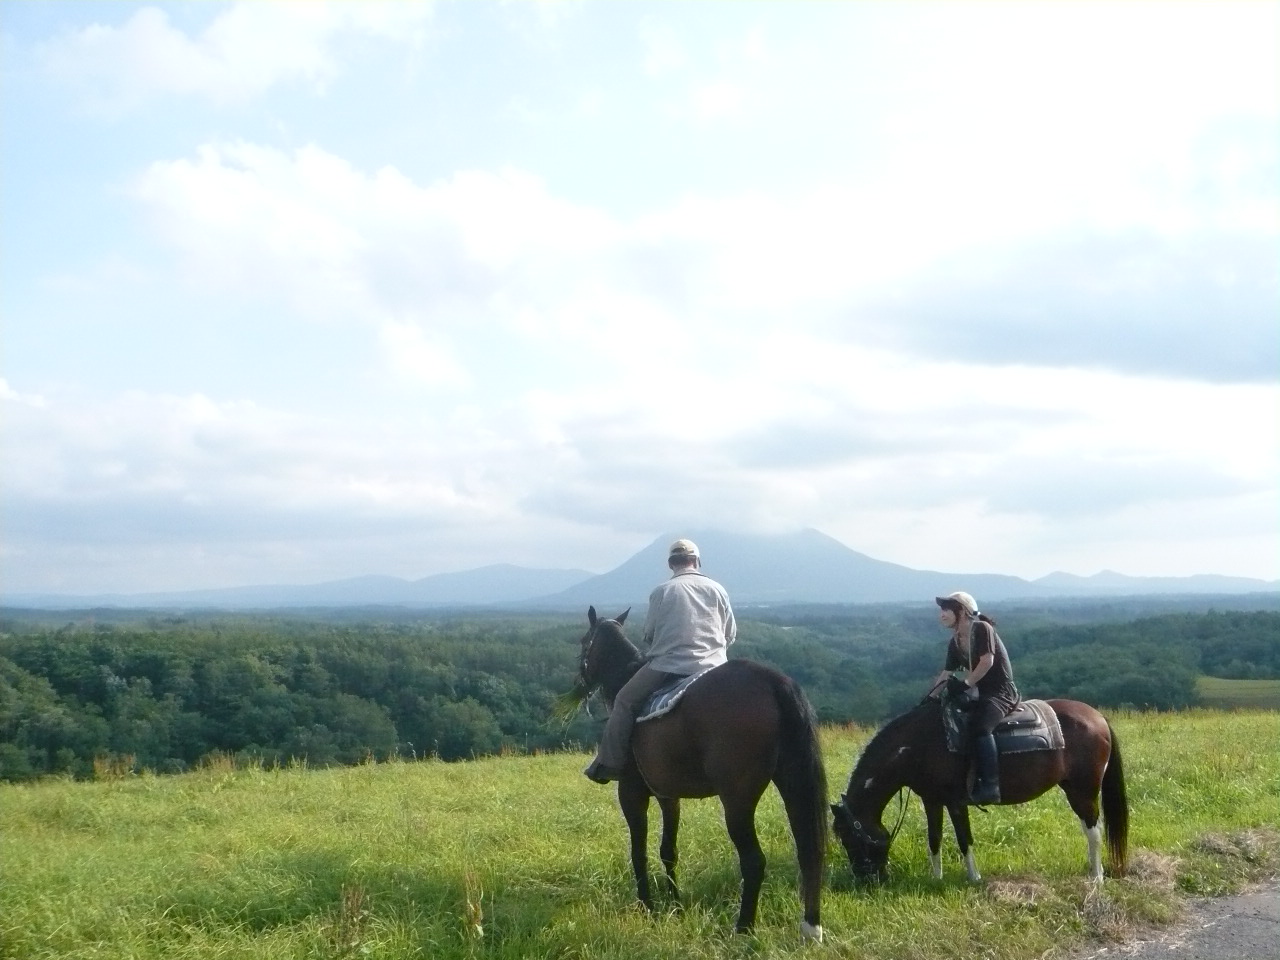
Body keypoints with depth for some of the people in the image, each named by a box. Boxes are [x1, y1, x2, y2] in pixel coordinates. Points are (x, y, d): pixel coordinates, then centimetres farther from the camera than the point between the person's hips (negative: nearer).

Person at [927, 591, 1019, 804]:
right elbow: (946, 674, 12)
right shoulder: (955, 643, 11)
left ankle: (990, 786, -34)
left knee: (979, 726, -33)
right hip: (981, 694, 9)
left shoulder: (982, 628, -10)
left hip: (1002, 693, -9)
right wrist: (930, 698, 4)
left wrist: (965, 684, -17)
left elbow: (987, 662, -18)